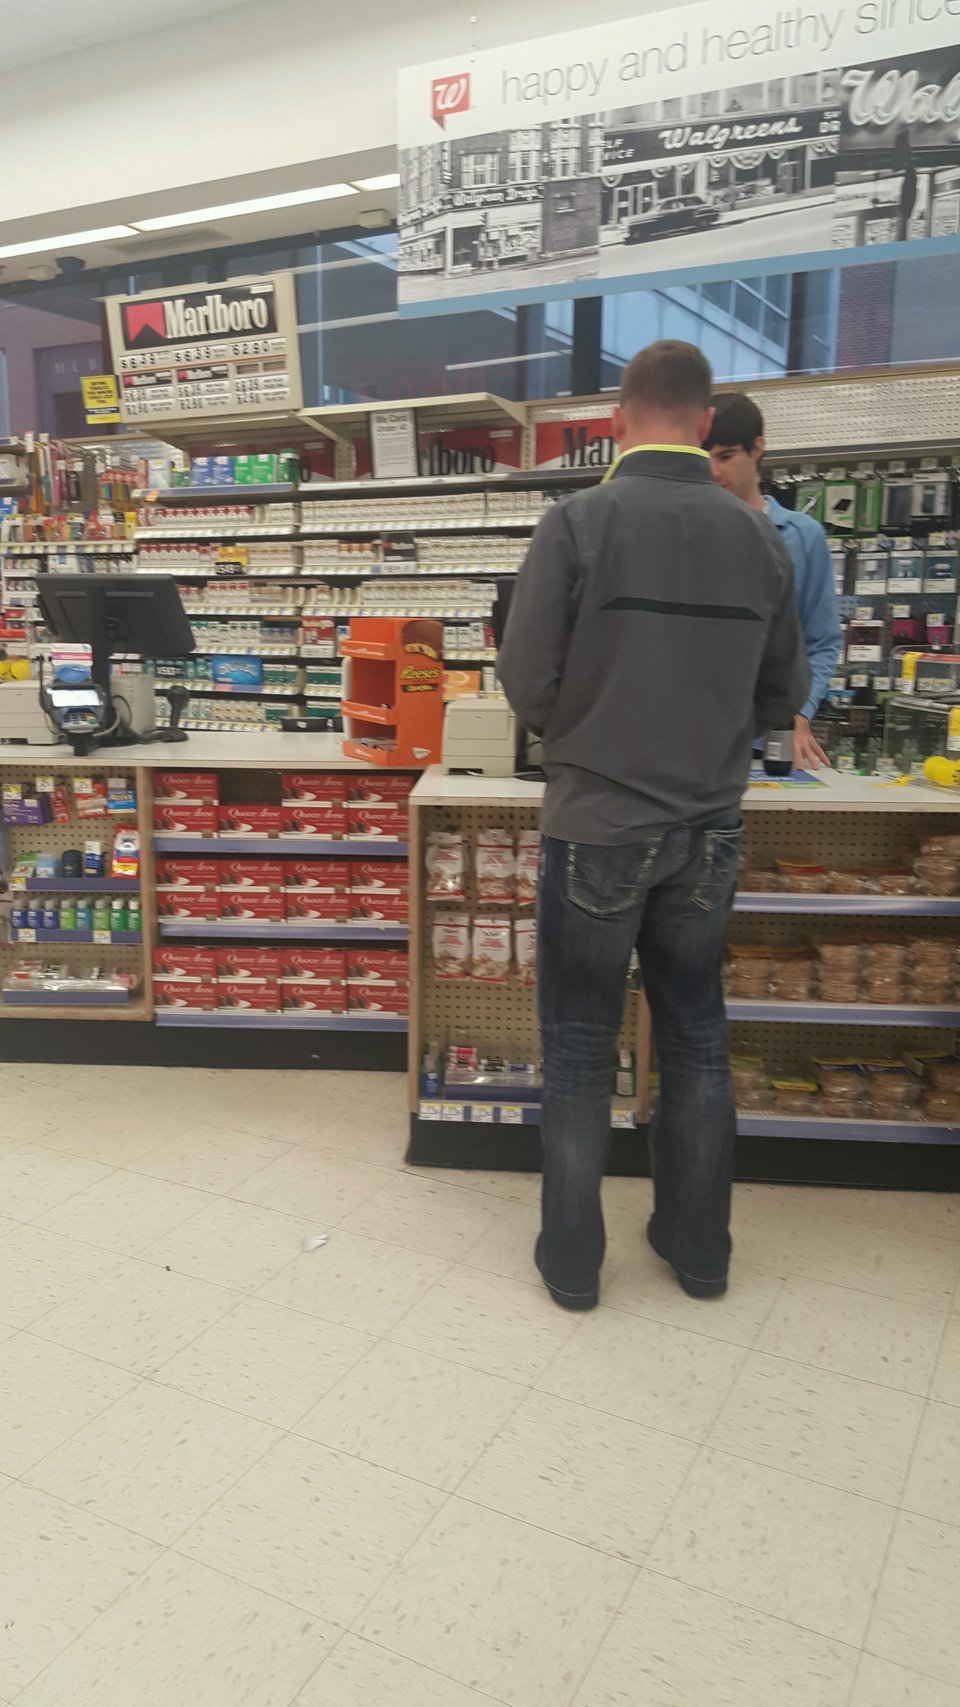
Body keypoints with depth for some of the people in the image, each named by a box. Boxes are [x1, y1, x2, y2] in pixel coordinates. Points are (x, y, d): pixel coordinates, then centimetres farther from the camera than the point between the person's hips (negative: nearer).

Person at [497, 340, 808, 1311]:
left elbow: (526, 681, -12)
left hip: (596, 822, -3)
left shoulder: (580, 521, -11)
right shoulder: (757, 537, 0)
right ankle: (697, 1247, 29)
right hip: (708, 827, 3)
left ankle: (572, 1260, 20)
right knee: (695, 1036, 17)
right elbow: (783, 693, 5)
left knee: (579, 1046, 9)